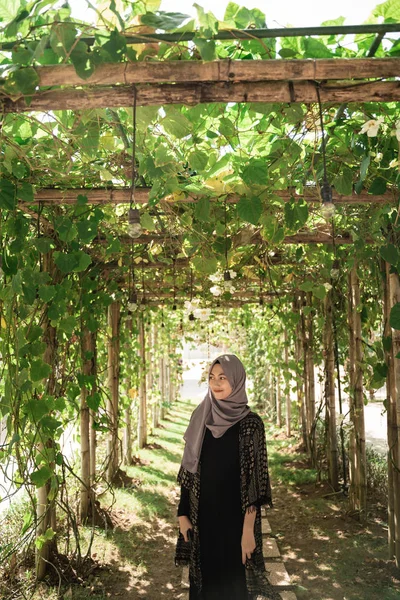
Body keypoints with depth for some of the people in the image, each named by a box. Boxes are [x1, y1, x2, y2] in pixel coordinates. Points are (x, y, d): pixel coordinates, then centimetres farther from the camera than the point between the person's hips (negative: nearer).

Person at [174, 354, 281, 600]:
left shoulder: (250, 423, -12)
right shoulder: (201, 417, 2)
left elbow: (254, 479, -13)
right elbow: (189, 469, 6)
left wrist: (248, 529, -16)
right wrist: (183, 513, 4)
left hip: (235, 516, -4)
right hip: (203, 515, 4)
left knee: (234, 580, 9)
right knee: (205, 578, 15)